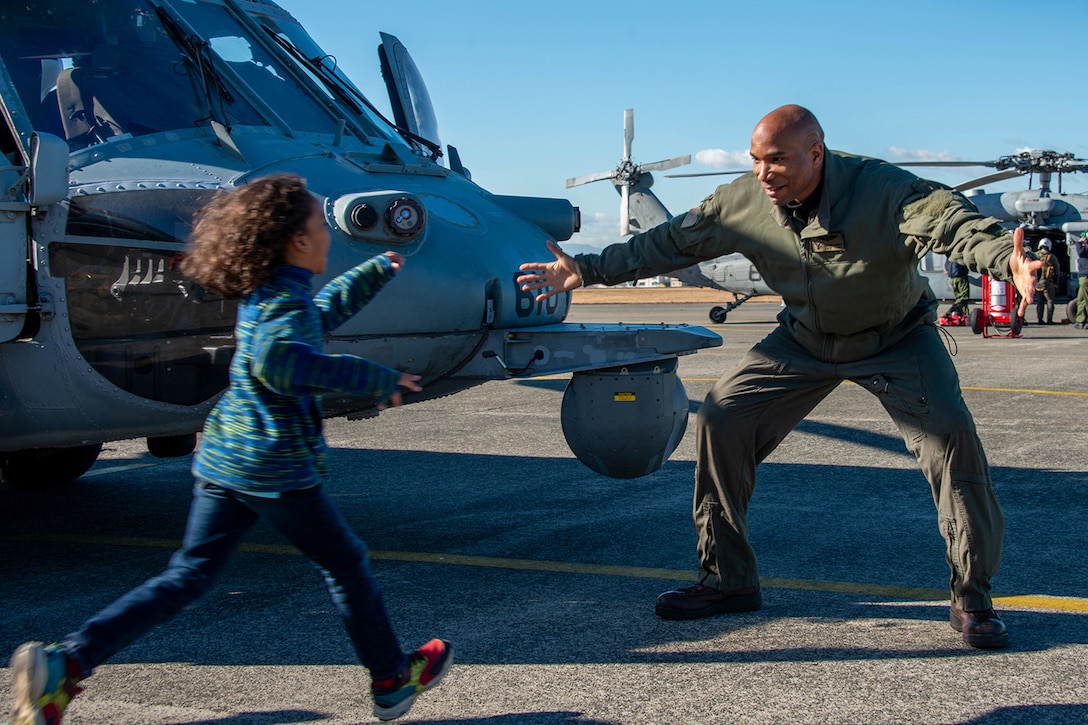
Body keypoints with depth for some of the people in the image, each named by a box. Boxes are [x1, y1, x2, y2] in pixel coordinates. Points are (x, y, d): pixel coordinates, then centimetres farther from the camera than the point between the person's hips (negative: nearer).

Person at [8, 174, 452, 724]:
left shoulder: (265, 293, 13)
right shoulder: (286, 300, -17)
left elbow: (324, 311, 34)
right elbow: (279, 360, -39)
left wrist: (379, 269, 43)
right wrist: (374, 379, -32)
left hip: (221, 461, 8)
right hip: (277, 470, -8)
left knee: (186, 577, 8)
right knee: (345, 565, 11)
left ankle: (66, 663, -3)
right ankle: (393, 679, 26)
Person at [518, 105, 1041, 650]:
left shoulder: (883, 191, -30)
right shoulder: (743, 202, -16)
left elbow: (954, 223, -44)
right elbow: (668, 243, -6)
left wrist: (1008, 260, -66)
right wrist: (585, 271, -8)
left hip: (895, 336, -4)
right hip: (804, 339, 4)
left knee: (950, 433, -22)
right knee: (720, 419, -7)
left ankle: (972, 597, -5)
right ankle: (727, 581, 6)